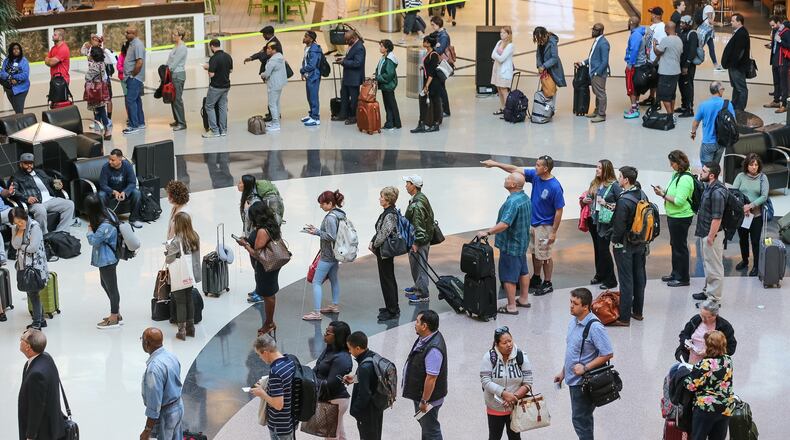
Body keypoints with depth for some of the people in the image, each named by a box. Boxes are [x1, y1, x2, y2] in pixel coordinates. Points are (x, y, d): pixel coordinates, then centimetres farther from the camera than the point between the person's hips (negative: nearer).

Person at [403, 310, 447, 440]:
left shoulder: (433, 349, -35)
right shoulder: (426, 337, -3)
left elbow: (431, 378, -31)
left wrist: (424, 401, -22)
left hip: (429, 396, -10)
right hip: (420, 392, 10)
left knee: (431, 429, 8)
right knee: (424, 424, 27)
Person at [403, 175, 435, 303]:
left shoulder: (417, 204, -23)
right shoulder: (422, 197, 11)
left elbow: (418, 225, -26)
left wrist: (416, 242, -25)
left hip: (420, 240, -11)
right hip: (422, 238, 11)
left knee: (419, 266, -4)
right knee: (414, 264, 23)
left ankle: (423, 295, 2)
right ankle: (418, 287, 38)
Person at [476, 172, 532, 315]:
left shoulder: (512, 202, -28)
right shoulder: (525, 198, 5)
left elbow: (504, 224, -36)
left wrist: (487, 232, -30)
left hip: (510, 245, -10)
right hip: (522, 243, 10)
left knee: (508, 276, -1)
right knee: (523, 271, 20)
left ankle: (511, 307, 3)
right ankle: (524, 299, 32)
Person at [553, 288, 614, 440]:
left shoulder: (594, 327, -21)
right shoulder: (573, 322, 6)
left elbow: (608, 354, -21)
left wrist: (585, 368, -22)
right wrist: (563, 372, 20)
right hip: (573, 380, 9)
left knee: (580, 419, -4)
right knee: (584, 418, 19)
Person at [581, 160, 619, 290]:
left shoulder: (613, 185, -11)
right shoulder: (594, 184, 9)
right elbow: (588, 197, 22)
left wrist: (606, 203, -19)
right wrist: (584, 200, 0)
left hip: (605, 221, -7)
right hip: (593, 220, 7)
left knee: (603, 249, -6)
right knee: (597, 248, 15)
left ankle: (610, 280, 4)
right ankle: (599, 275, 28)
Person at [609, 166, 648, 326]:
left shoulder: (624, 201, -24)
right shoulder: (642, 195, 1)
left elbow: (619, 226, -21)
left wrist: (614, 239, -5)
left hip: (625, 246, -8)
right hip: (641, 244, 8)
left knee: (626, 280, -4)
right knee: (639, 276, 15)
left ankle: (624, 317, -1)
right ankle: (638, 311, 27)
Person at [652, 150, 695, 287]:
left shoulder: (685, 179, -22)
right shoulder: (676, 175, 7)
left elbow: (679, 201, -26)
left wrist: (663, 195, -19)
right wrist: (663, 192, 0)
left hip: (681, 218, -10)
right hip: (673, 216, 10)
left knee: (680, 247, 1)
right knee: (675, 245, 19)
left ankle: (683, 278, 11)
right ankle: (675, 274, 32)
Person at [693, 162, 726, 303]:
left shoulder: (717, 192, -24)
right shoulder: (709, 187, 8)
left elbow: (717, 217, -26)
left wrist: (711, 236, -22)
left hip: (712, 233, -11)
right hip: (705, 232, 11)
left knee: (714, 265, -1)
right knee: (707, 263, 21)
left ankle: (714, 297, 5)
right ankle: (708, 290, 34)